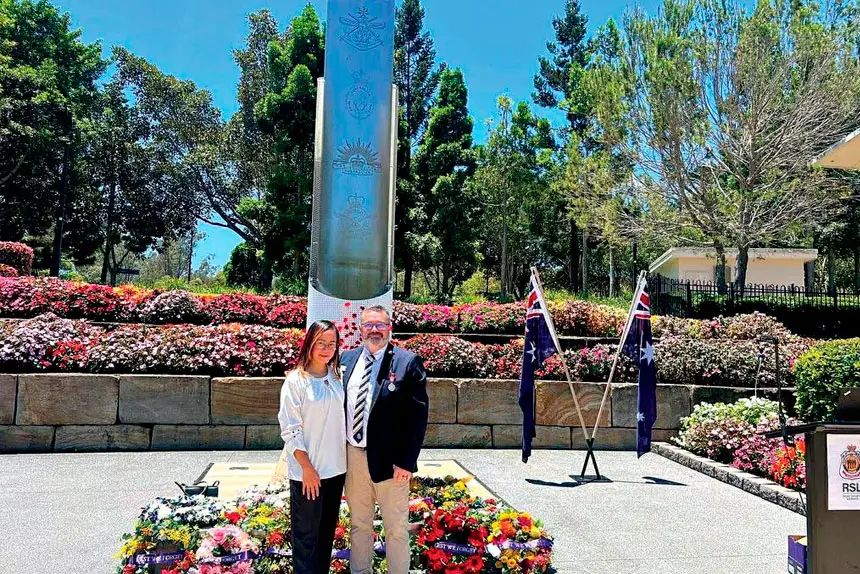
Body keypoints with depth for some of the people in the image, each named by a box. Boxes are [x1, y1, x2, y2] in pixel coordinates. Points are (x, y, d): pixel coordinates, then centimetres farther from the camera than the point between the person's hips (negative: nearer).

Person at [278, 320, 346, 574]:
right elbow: (290, 430, -11)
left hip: (336, 468, 5)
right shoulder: (296, 381, -10)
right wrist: (307, 467, -14)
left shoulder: (336, 378, 5)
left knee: (327, 530, 17)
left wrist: (345, 459, 7)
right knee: (307, 534, 6)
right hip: (307, 471, -5)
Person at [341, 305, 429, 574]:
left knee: (396, 528, 10)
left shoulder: (407, 362, -9)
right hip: (352, 456, 4)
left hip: (388, 460, -4)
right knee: (358, 524, 20)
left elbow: (418, 415, -11)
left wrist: (406, 461, -15)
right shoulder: (347, 358, 5)